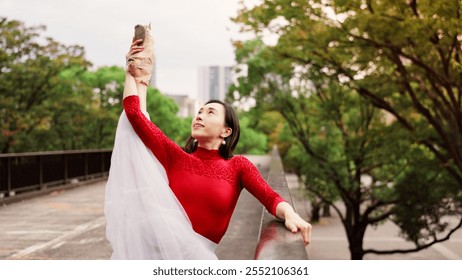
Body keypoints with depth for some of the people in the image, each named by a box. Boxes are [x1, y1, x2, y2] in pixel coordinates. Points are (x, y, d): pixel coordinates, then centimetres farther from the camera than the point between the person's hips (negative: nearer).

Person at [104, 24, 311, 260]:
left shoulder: (238, 165, 5)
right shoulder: (176, 156, 6)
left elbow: (271, 198, -12)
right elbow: (134, 113, -2)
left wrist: (290, 215, -35)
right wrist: (135, 69, 9)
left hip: (196, 251, 1)